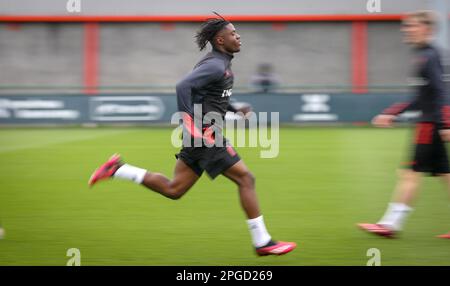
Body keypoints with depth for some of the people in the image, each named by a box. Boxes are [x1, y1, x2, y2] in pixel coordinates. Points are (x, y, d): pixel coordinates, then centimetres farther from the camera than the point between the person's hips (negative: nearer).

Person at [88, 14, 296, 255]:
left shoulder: (221, 64, 17)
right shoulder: (215, 65, -15)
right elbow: (183, 86, -26)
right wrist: (189, 122, -27)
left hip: (203, 136, 10)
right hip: (204, 135, -10)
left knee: (173, 190, 10)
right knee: (245, 178, -6)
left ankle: (118, 170, 11)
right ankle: (262, 242, -2)